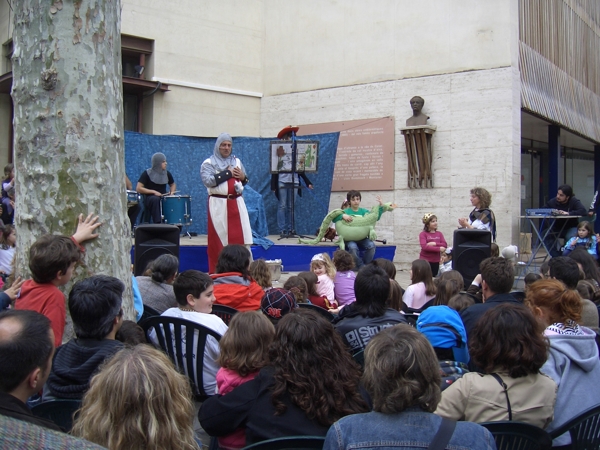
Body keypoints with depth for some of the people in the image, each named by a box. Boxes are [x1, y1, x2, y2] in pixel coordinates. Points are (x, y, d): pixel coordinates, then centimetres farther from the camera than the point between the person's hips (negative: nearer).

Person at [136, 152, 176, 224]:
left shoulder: (167, 173, 7)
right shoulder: (147, 173, -6)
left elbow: (173, 184, 24)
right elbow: (138, 188, -11)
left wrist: (172, 192, 0)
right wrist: (153, 192, -19)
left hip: (164, 198, 4)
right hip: (150, 199, -4)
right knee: (155, 199, -38)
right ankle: (158, 223, -40)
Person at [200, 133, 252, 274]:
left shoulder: (237, 161, 16)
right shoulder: (208, 163, 0)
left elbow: (245, 181, 23)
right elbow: (208, 181, -15)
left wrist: (243, 176, -1)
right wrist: (228, 173, -12)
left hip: (237, 203, 4)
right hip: (219, 204, -4)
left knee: (240, 236, 1)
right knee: (219, 238, -2)